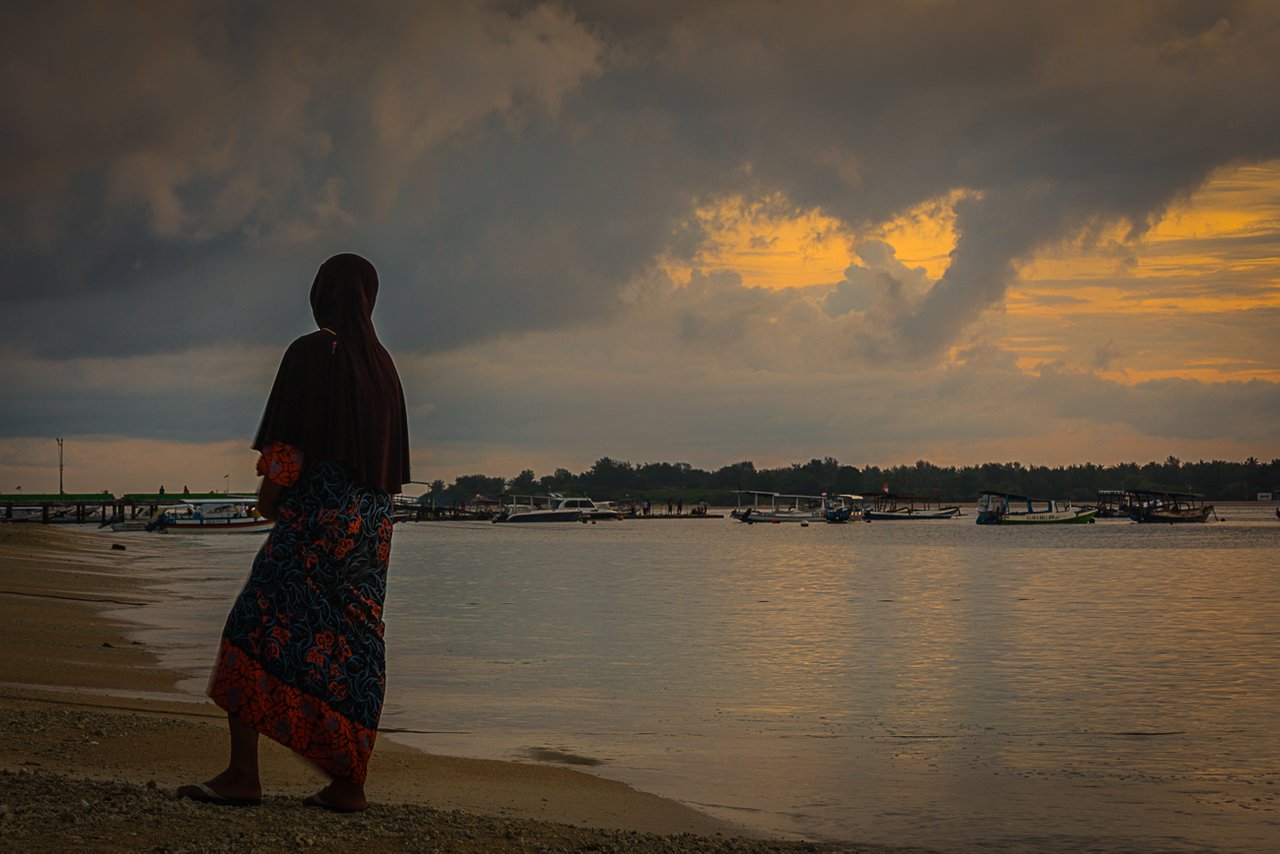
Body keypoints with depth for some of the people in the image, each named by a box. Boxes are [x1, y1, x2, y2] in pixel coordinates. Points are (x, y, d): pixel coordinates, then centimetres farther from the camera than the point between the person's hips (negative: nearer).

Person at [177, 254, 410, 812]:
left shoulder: (311, 353, -7)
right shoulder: (381, 363, 15)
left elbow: (290, 440, -11)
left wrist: (269, 493, 1)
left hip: (315, 515, -7)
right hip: (372, 520, 8)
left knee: (253, 632, -5)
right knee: (352, 644, 7)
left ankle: (243, 773, -12)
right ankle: (348, 783, 5)